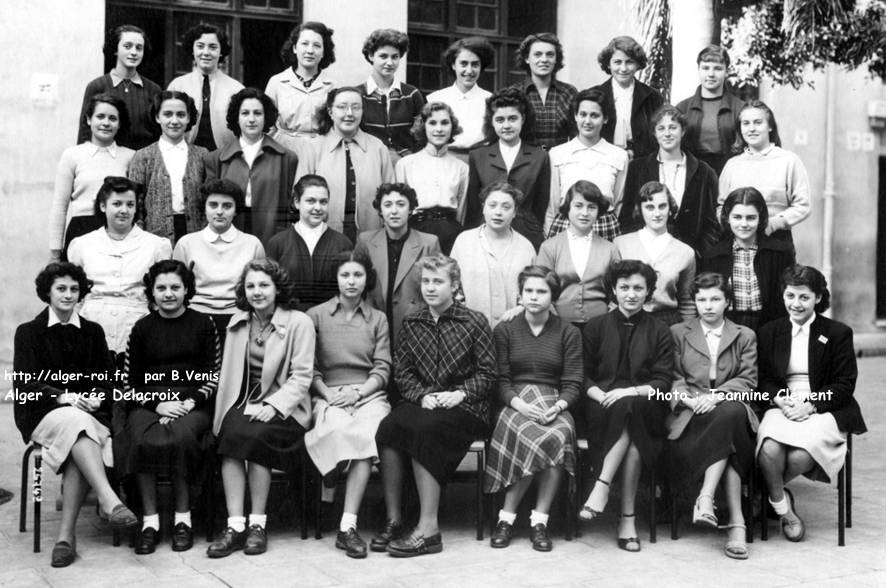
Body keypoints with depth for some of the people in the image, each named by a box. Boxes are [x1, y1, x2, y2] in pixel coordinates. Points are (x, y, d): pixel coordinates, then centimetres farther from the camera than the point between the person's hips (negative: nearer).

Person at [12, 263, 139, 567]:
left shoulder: (93, 331, 18)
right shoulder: (28, 332, 10)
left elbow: (106, 379, 12)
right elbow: (23, 383, -1)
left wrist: (97, 397, -11)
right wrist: (63, 397, -17)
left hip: (88, 412, 2)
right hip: (43, 413, -2)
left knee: (78, 452, -33)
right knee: (77, 423, -37)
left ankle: (66, 536, -35)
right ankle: (109, 501, -51)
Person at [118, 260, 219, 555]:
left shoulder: (202, 325, 9)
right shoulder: (142, 328, 13)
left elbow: (213, 376, 5)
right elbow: (131, 381, 9)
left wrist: (190, 403, -11)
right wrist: (158, 404, -8)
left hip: (192, 404, -1)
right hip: (148, 404, 1)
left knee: (180, 437, -34)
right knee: (143, 440, -32)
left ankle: (182, 519, -19)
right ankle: (150, 520, -23)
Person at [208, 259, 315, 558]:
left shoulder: (298, 322, 0)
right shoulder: (238, 322, 16)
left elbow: (301, 376, -6)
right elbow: (228, 372, 12)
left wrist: (274, 406, -19)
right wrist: (225, 411, -4)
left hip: (284, 408, -4)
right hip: (244, 401, 4)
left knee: (253, 435, -33)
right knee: (231, 433, -29)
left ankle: (257, 524, -20)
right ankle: (235, 525, -28)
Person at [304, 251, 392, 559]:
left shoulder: (378, 319, 17)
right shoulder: (316, 315, 13)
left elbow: (382, 369, 8)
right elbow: (309, 368, 8)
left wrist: (357, 393, -9)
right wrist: (327, 394, -8)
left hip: (368, 395, 0)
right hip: (329, 396, 0)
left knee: (365, 433, -34)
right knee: (339, 429, -37)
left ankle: (347, 525, -37)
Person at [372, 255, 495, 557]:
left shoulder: (475, 322, 4)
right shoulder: (411, 324, 15)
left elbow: (487, 373, 3)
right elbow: (402, 371, 10)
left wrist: (460, 393, -13)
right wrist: (423, 395, -8)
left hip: (464, 407, -3)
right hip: (421, 402, 4)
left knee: (425, 428, -35)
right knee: (388, 426, -29)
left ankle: (428, 529, -32)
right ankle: (393, 521, -23)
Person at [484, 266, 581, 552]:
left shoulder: (568, 333, 12)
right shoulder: (504, 330, 11)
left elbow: (573, 383, 5)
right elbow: (500, 380, 3)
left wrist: (558, 406, -15)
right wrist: (521, 405, -15)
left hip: (554, 405, 1)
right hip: (515, 403, -1)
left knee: (560, 435, -35)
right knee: (542, 439, -34)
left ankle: (540, 520, -23)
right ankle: (506, 517, -19)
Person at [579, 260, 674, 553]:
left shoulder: (659, 332, 13)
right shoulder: (595, 326, 15)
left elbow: (663, 382, 3)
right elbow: (583, 376, 8)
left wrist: (632, 391, -16)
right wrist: (603, 396, -13)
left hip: (646, 410, 0)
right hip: (602, 408, 0)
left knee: (628, 407, -37)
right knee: (632, 434, -34)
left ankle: (602, 485, -36)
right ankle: (628, 517, -33)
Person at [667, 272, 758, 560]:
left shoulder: (745, 336, 19)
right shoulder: (677, 333, 18)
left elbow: (748, 381, 5)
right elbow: (673, 379, 8)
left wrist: (717, 396, -13)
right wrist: (687, 398, -14)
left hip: (731, 407, 1)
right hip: (690, 414, -1)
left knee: (732, 411, -38)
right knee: (727, 438, -35)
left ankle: (706, 498, -43)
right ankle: (736, 521, -39)